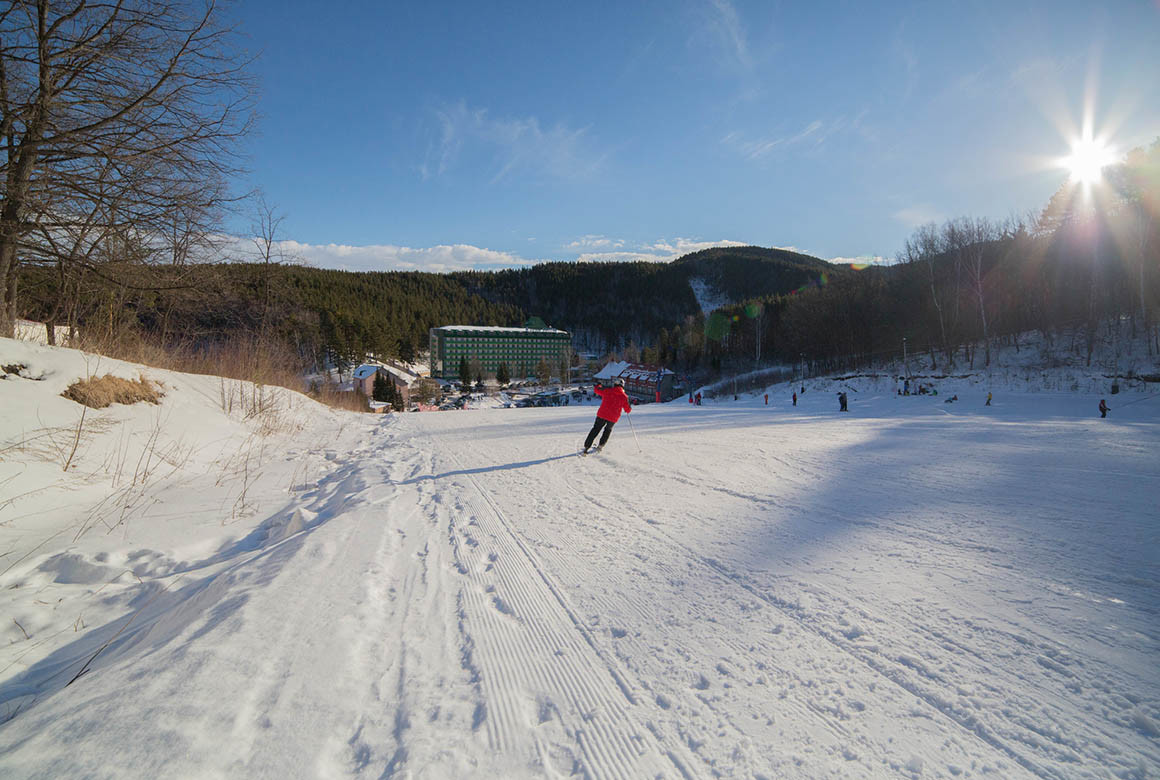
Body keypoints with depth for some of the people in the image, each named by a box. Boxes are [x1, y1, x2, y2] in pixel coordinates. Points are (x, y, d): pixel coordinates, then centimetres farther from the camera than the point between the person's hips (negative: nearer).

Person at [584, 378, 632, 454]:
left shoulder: (607, 391, 1)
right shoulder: (624, 396, -2)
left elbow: (597, 390, 19)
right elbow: (627, 410, 3)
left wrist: (598, 385, 41)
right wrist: (630, 407, 26)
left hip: (602, 414, 1)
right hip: (613, 418, 0)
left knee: (595, 429, 14)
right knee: (608, 430, 27)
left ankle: (586, 446, 7)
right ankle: (600, 445, 20)